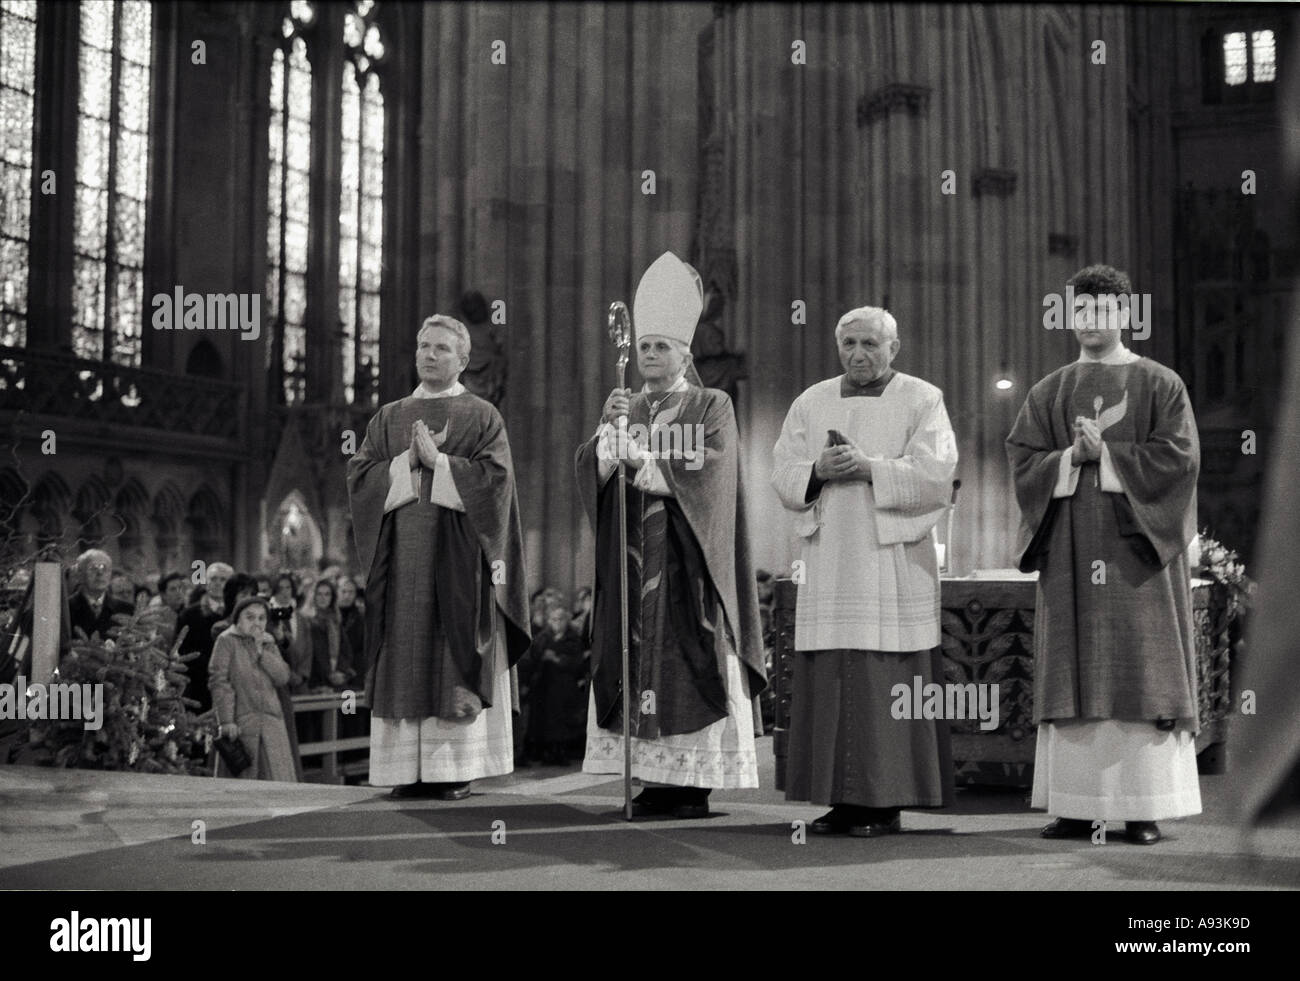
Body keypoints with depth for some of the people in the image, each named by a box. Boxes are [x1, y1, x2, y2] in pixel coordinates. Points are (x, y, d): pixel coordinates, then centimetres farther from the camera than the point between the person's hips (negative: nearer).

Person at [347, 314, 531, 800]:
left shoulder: (482, 417, 5)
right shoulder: (388, 418, 15)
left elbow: (495, 478, -8)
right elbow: (359, 475, 4)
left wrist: (437, 461, -11)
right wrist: (408, 463, -9)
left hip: (457, 557, -3)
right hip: (402, 557, 3)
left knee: (455, 661, -5)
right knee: (405, 659, 1)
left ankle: (457, 769, -1)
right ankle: (408, 768, 4)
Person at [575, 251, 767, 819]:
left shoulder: (712, 408, 3)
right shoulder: (626, 410, 16)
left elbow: (706, 474, -11)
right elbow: (592, 472, 2)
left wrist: (644, 464, -13)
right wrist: (609, 430, -14)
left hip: (687, 565, -4)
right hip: (632, 563, 4)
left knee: (689, 666, -6)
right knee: (635, 662, 0)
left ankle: (695, 783, -2)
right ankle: (654, 780, 5)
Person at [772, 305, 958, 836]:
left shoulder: (922, 400, 4)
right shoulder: (811, 403, 15)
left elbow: (936, 473, -8)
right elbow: (783, 476, 9)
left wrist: (868, 467, -17)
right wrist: (820, 471, -11)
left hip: (894, 564, -4)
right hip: (828, 566, 4)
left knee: (889, 685, -5)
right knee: (828, 681, 2)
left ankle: (887, 803, 1)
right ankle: (842, 799, 9)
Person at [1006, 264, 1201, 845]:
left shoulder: (1160, 385, 5)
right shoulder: (1050, 393, 13)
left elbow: (1179, 456, -6)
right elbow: (1022, 459, 5)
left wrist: (1105, 455, -12)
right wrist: (1073, 458, -13)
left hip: (1137, 547, -3)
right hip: (1070, 552, 3)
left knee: (1140, 675, -4)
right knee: (1074, 676, 1)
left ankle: (1145, 809, 0)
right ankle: (1076, 808, 4)